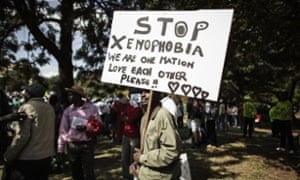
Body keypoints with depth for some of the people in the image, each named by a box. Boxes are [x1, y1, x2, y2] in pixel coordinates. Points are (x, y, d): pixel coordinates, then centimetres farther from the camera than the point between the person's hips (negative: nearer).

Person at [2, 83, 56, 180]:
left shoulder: (26, 107, -11)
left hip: (28, 158, -6)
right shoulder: (50, 108, 8)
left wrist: (8, 156, -11)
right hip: (46, 156, 7)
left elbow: (22, 135, -17)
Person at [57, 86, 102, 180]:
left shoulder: (92, 108, -3)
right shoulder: (68, 110, 3)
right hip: (72, 145, 3)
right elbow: (63, 130, 2)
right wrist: (60, 148, 0)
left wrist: (86, 128, -18)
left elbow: (99, 125, -2)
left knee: (88, 172, 1)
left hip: (87, 144, -2)